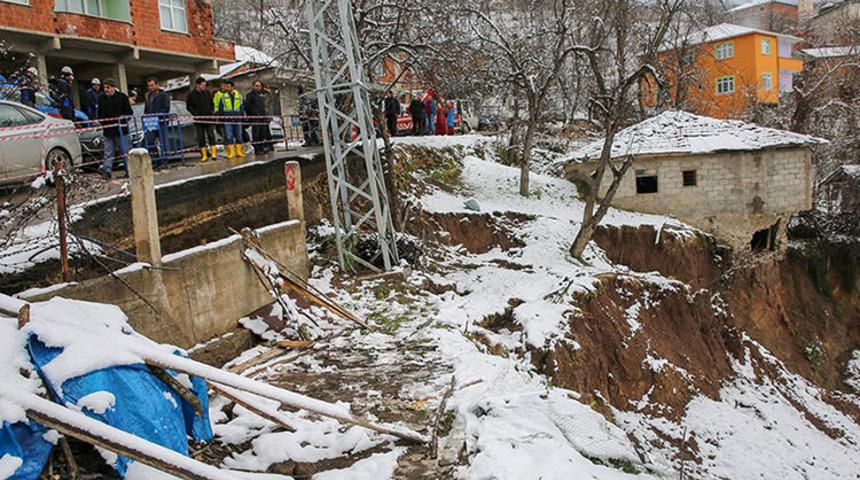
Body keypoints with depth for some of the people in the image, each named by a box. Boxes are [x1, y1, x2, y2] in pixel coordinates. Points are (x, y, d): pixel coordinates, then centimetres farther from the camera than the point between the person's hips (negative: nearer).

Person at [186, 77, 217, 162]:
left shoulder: (208, 93, 8)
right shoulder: (191, 95, 0)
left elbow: (212, 103, 17)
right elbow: (188, 106, 3)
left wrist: (212, 111, 5)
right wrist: (195, 113, -9)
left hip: (209, 118, 1)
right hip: (198, 120, -1)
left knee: (211, 135, -1)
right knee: (200, 137, 1)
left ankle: (213, 153, 2)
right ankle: (204, 154, 5)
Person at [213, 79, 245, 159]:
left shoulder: (238, 95, 12)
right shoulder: (222, 96, 7)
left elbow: (242, 107, 18)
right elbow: (219, 108, 9)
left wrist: (242, 115, 11)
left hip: (237, 119, 2)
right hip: (227, 119, -2)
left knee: (239, 135, 4)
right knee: (228, 136, -5)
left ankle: (239, 151, 10)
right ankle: (231, 152, -3)